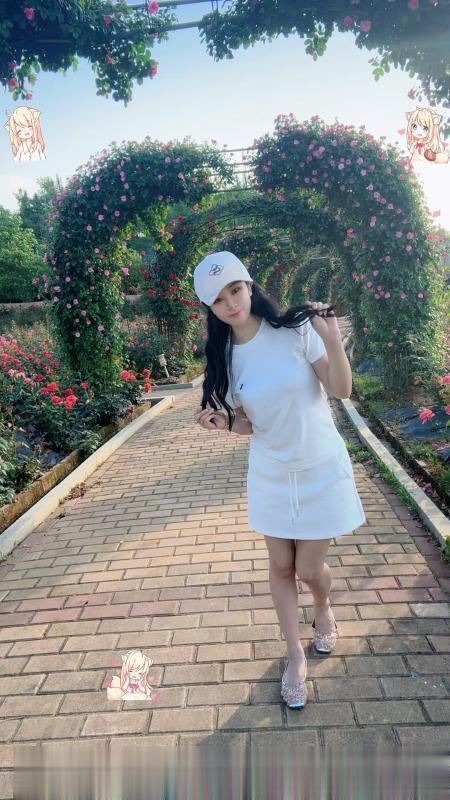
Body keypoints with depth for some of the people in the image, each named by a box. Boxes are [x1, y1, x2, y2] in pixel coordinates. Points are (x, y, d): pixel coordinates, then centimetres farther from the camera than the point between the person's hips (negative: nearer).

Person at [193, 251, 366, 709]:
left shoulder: (296, 329, -14)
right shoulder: (225, 357, -3)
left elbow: (342, 389, -15)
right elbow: (248, 423, 4)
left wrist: (332, 340, -31)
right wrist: (224, 422, -17)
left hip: (321, 470, -3)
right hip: (270, 476, 3)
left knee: (309, 569, 7)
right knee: (281, 568, 12)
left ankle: (323, 608, 45)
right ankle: (296, 658, 34)